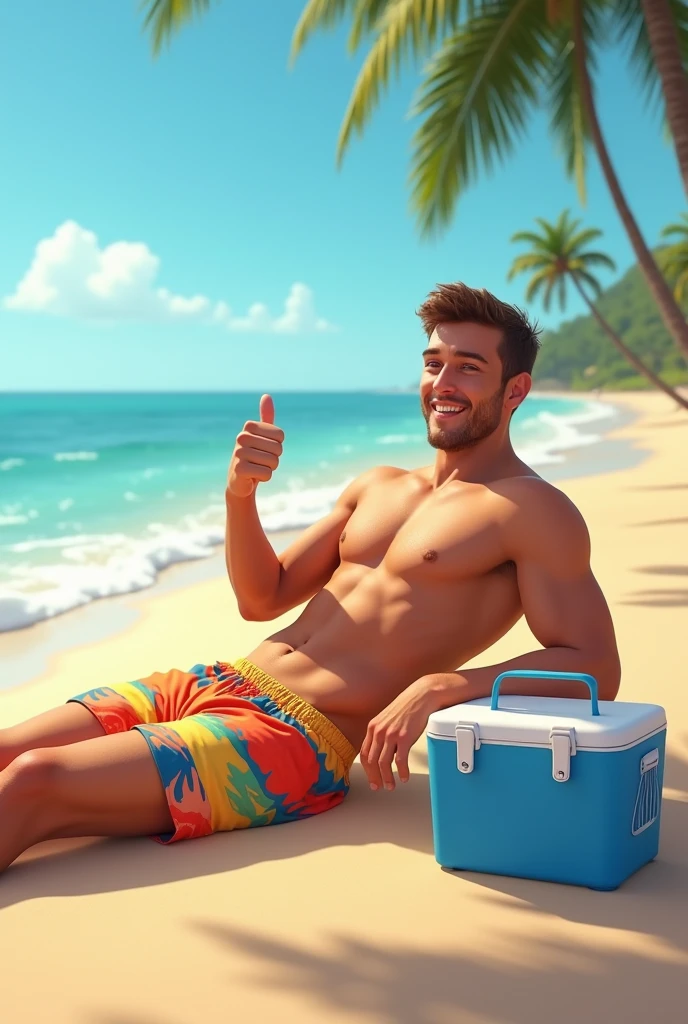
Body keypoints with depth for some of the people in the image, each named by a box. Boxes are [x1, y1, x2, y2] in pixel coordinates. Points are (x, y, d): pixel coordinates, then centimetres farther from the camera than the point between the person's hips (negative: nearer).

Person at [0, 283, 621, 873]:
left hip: (301, 738, -7)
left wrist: (441, 686, -26)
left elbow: (595, 669, -12)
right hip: (217, 683, 8)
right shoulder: (378, 488, 19)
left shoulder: (533, 511, -2)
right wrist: (242, 493, 2)